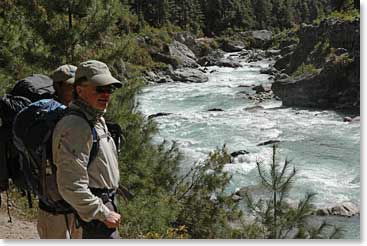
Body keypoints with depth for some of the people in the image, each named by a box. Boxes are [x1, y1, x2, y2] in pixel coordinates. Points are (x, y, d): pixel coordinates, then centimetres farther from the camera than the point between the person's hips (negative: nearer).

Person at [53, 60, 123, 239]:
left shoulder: (97, 119, 8)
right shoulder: (76, 127, -25)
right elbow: (70, 186, -29)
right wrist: (104, 214, -22)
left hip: (104, 203, 10)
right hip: (96, 207, -10)